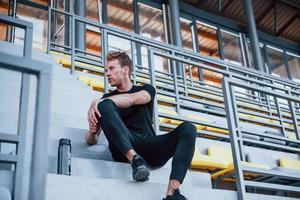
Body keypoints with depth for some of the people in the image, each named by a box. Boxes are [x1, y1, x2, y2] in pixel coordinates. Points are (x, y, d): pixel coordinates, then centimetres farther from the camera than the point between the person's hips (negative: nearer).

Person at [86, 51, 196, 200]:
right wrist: (92, 131, -9)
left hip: (150, 148, 1)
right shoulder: (107, 98, 23)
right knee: (104, 106, -23)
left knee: (188, 128, -25)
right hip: (123, 149, 0)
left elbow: (131, 99, -6)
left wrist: (98, 102, -15)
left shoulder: (147, 89, 22)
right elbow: (91, 140, 16)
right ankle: (135, 160, -39)